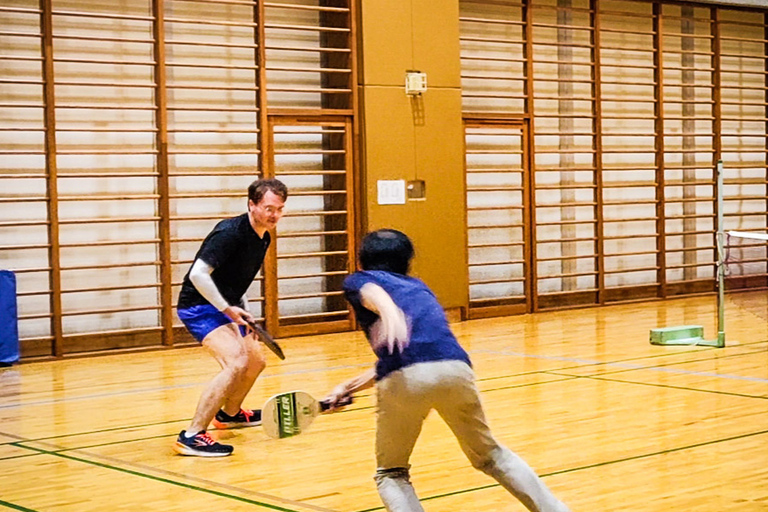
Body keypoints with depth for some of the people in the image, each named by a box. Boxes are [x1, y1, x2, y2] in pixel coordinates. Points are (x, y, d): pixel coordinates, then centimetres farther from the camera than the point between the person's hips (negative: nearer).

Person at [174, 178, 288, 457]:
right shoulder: (230, 232, -23)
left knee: (256, 361, 23)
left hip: (225, 307, 10)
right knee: (236, 363, -27)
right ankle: (192, 435, -26)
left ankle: (229, 413, 49)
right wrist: (227, 308, -23)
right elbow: (198, 274, -28)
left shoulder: (263, 238, 6)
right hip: (199, 306, -10)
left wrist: (245, 313, 8)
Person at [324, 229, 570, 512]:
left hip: (404, 380, -4)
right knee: (490, 456, 27)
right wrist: (350, 386, 41)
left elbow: (372, 293, -5)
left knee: (390, 475, 17)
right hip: (454, 368, 4)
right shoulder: (417, 287, 37)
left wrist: (388, 310, -26)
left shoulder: (358, 280, 22)